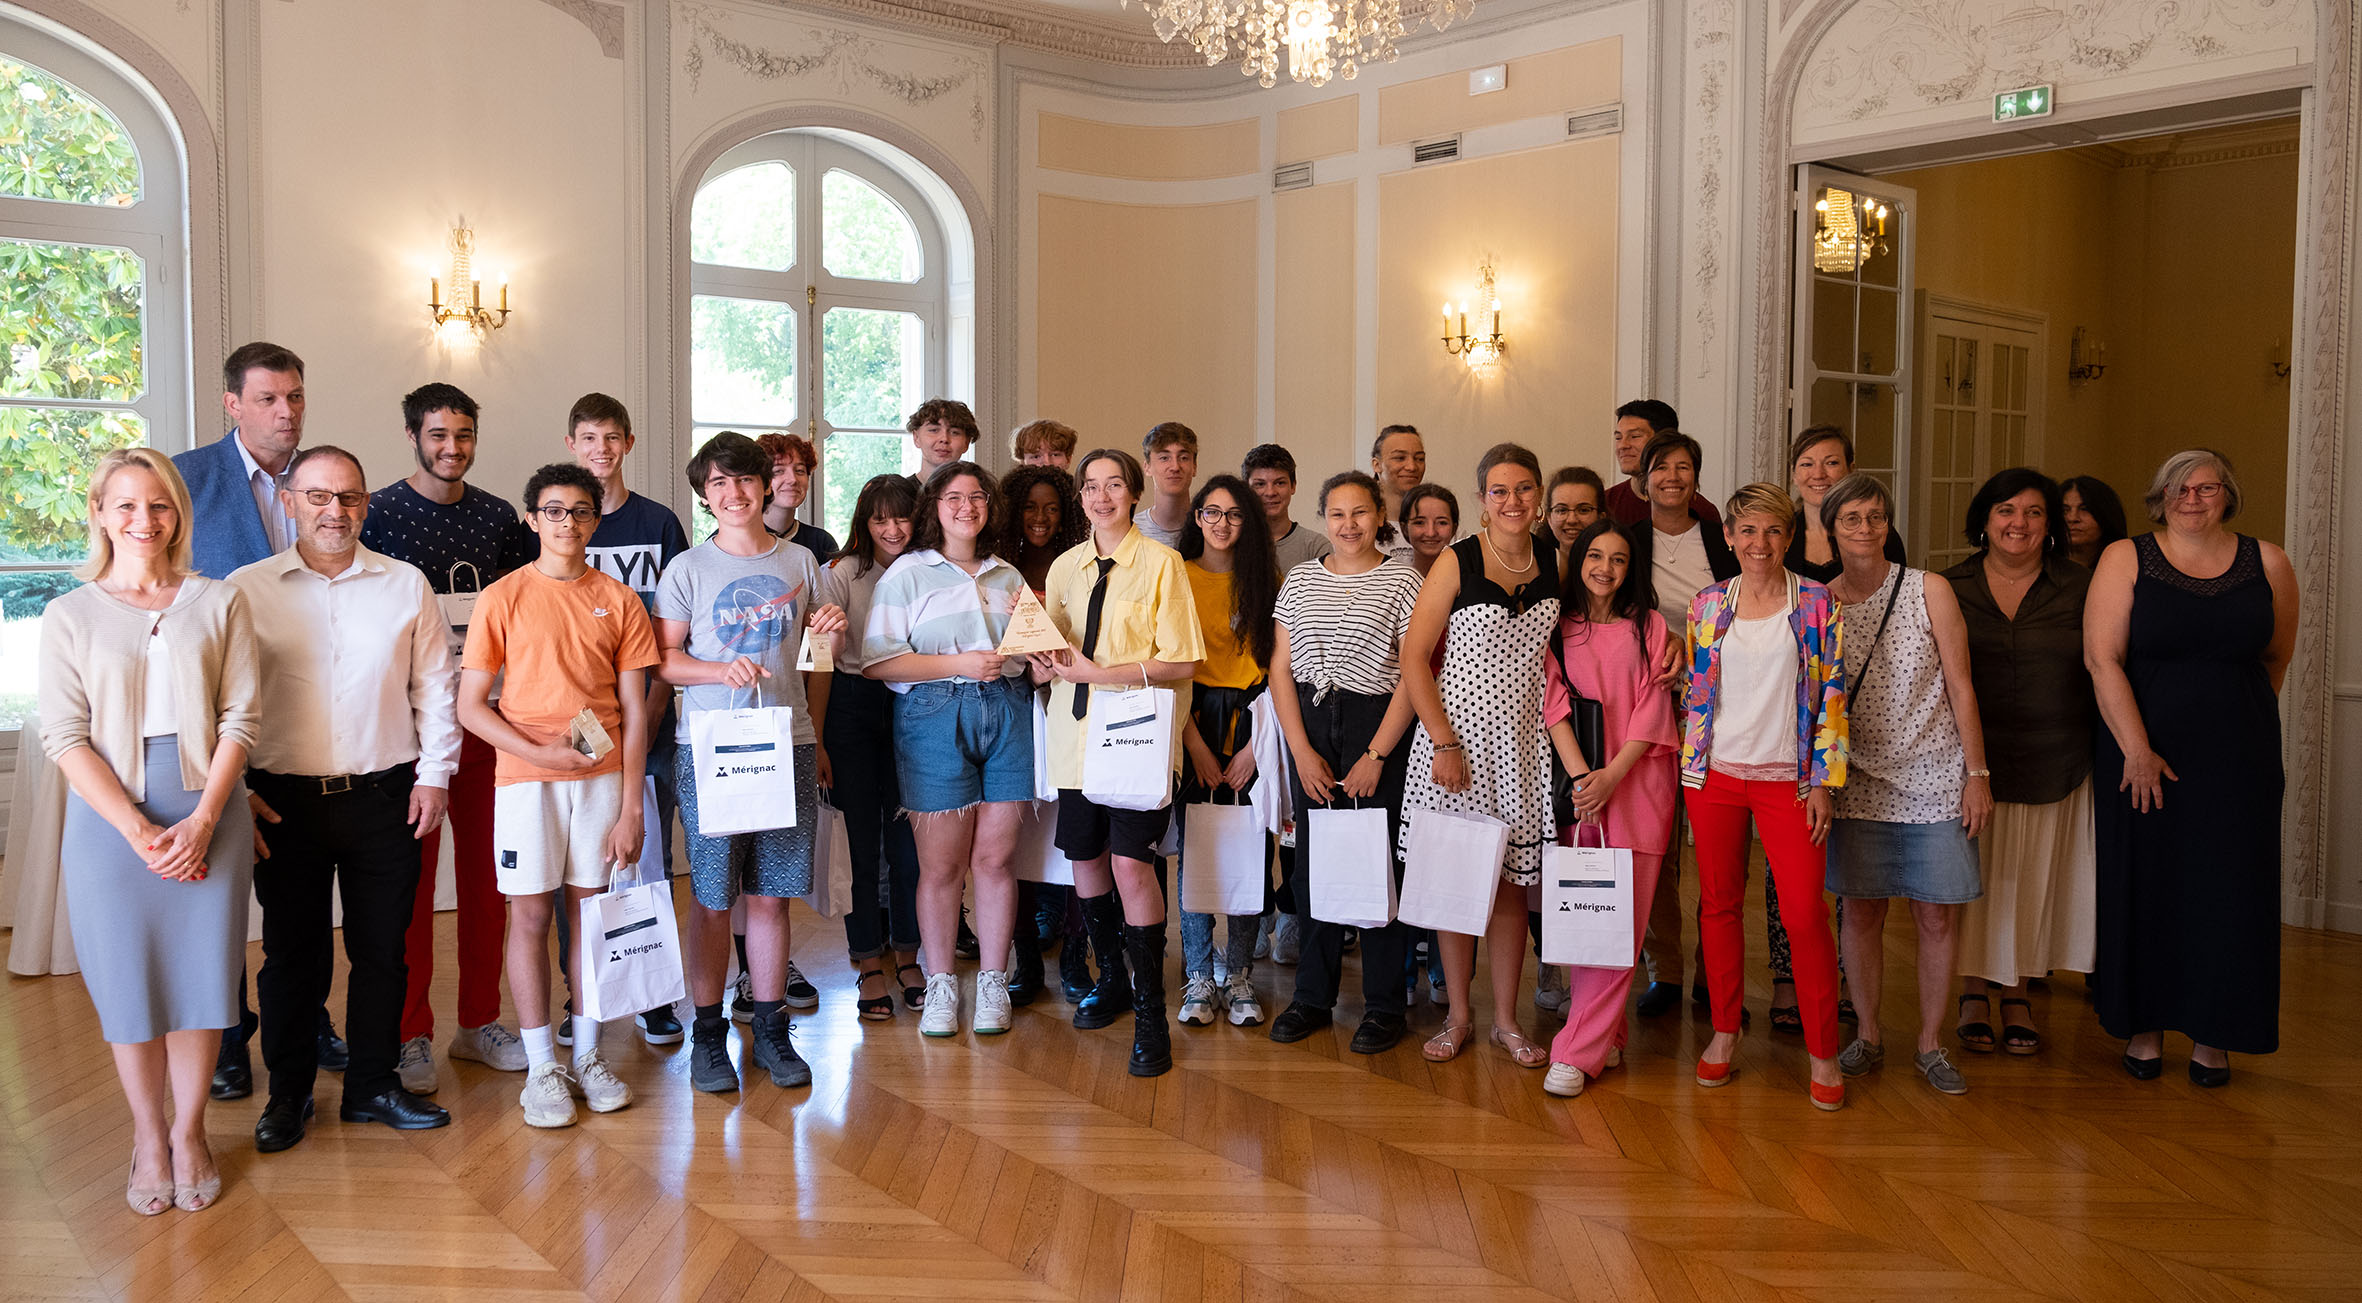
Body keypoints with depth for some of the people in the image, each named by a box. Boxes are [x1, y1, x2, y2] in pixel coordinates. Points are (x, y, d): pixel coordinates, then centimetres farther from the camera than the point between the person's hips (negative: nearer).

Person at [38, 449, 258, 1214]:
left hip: (207, 815, 0)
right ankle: (147, 1139, 23)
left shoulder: (218, 604, 4)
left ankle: (189, 1133, 22)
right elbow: (64, 738, -3)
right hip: (111, 821, 0)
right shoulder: (71, 616, 3)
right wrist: (138, 830, -13)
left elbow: (240, 718, 0)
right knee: (128, 982, 5)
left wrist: (202, 820, -10)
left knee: (200, 972, 4)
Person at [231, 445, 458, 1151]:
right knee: (292, 952, 7)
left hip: (386, 799, 1)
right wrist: (232, 792, -3)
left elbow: (435, 687, 9)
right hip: (285, 801, -1)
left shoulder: (406, 585, 6)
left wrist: (435, 773, 3)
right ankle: (288, 1094, 23)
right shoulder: (246, 589, 2)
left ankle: (373, 1084, 23)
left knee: (382, 948, 8)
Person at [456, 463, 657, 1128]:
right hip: (525, 779, -1)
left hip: (602, 776, 2)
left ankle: (587, 1055, 20)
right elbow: (470, 705, 0)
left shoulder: (618, 600, 4)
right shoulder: (504, 598, 0)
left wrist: (631, 807, -2)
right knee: (530, 916, 2)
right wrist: (537, 751, -14)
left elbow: (634, 712, 3)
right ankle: (541, 1067, 13)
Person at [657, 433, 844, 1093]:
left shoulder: (799, 562, 10)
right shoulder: (687, 570, 2)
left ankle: (771, 1030, 18)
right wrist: (723, 670, -18)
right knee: (712, 898, 2)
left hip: (788, 746, 2)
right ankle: (708, 1033, 15)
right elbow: (664, 660, -2)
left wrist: (829, 628, -1)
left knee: (770, 895, 7)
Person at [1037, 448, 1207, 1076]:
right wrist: (1048, 661, -5)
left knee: (1131, 862, -11)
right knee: (1085, 858, 11)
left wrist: (1101, 673, -17)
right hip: (1076, 734, 6)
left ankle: (1150, 1012, 2)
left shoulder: (1161, 563, -4)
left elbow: (1181, 662, -9)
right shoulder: (1065, 568, 12)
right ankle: (1111, 979, 33)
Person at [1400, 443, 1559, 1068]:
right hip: (1457, 732, -3)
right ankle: (1459, 1013, 20)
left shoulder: (1554, 564, 5)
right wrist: (1443, 744, -13)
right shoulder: (1456, 562, -6)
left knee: (1512, 879, 8)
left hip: (1523, 738, 3)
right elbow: (1413, 658, -8)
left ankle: (1505, 1018, 20)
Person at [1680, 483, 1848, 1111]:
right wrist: (1690, 767, 8)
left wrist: (1823, 781, -4)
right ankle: (1724, 1033, 23)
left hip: (1787, 778, -2)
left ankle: (1824, 1053, 8)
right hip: (1715, 775, 2)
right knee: (1718, 904, 8)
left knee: (1806, 913, -6)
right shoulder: (1707, 605, 7)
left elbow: (1832, 694, 0)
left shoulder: (1816, 603, 0)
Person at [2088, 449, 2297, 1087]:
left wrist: (2236, 714, 15)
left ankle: (2212, 1034, 17)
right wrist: (2137, 749, -15)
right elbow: (2102, 658, -9)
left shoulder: (2267, 563, 5)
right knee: (2146, 885, 4)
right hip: (2144, 754, -2)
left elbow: (2274, 658, 16)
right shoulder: (2125, 559, -2)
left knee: (2225, 889, 4)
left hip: (2238, 758, 2)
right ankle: (2145, 1027, 17)